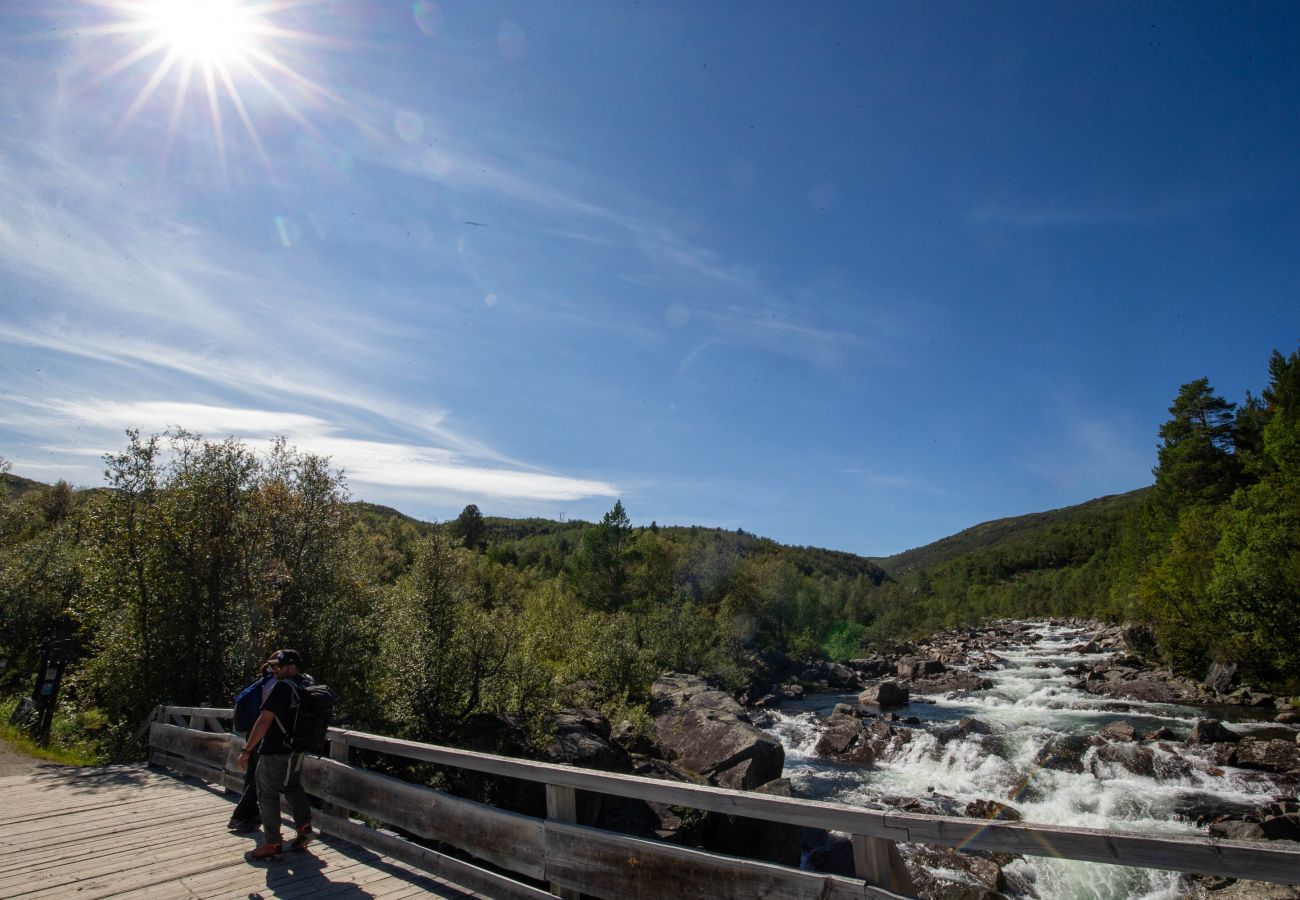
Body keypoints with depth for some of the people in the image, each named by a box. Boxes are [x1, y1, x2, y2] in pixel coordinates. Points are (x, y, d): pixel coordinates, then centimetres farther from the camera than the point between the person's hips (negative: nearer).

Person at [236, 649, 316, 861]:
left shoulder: (282, 687, -19)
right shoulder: (307, 686, 6)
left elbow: (264, 721, -21)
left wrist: (247, 750, -16)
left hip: (274, 751, -8)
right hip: (297, 750, 8)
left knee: (268, 795, 5)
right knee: (292, 786, 24)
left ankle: (273, 845, 10)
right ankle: (304, 827, 20)